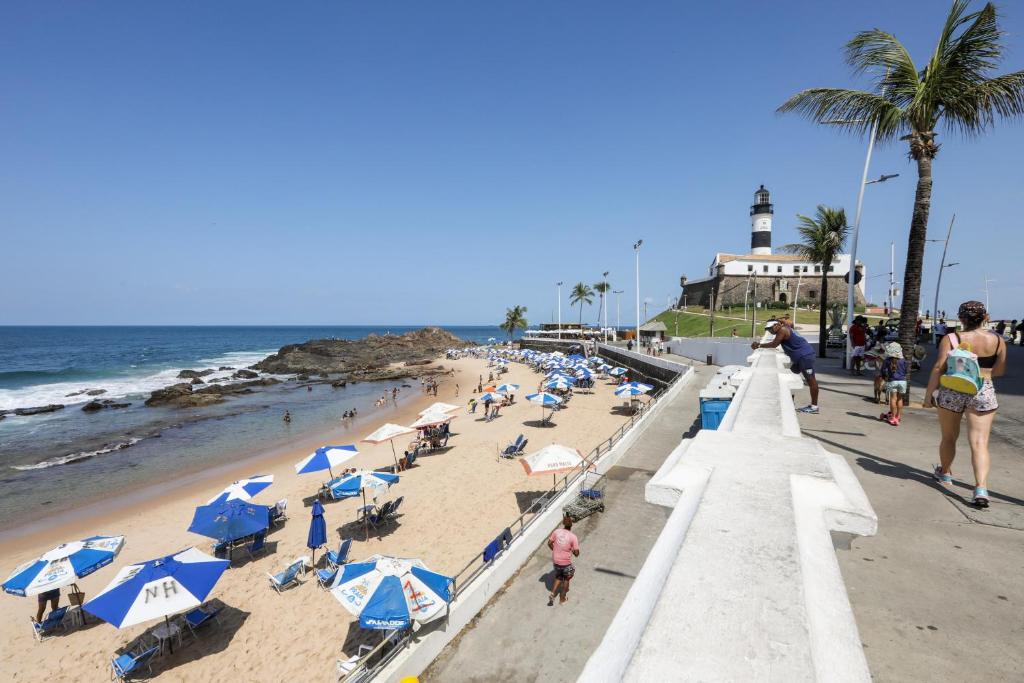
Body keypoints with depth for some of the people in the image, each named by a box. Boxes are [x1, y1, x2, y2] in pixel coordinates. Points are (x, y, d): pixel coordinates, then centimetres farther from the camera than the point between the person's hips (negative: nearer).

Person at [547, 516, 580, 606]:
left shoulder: (556, 531, -8)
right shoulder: (573, 537, -19)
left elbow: (549, 543, 0)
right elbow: (576, 553, -16)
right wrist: (572, 551, 5)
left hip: (555, 560, 4)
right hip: (566, 562, -3)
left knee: (558, 576, 29)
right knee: (567, 578, 23)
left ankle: (552, 593, 17)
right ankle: (562, 598, 33)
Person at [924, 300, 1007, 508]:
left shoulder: (951, 339, -7)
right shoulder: (997, 341, 1)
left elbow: (938, 368, -10)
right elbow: (999, 371, 11)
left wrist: (928, 394, -5)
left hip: (951, 391, -1)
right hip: (983, 393, 1)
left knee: (949, 438, 17)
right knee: (980, 443, -3)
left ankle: (945, 474, 35)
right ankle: (981, 489, -14)